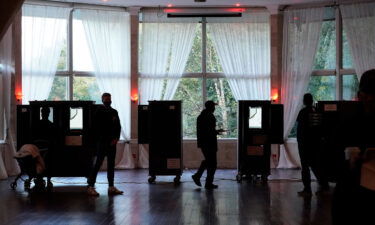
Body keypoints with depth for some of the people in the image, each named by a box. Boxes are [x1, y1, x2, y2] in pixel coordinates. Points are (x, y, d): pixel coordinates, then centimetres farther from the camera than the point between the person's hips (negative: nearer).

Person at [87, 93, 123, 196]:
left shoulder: (114, 112, 15)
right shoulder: (99, 111, -1)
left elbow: (118, 126, 13)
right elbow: (98, 128, -7)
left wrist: (116, 138, -2)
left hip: (112, 142, 5)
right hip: (103, 141, -5)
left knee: (111, 164, 7)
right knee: (98, 163, -7)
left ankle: (111, 187, 11)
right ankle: (90, 186, -5)